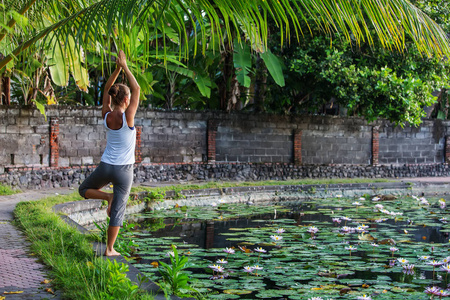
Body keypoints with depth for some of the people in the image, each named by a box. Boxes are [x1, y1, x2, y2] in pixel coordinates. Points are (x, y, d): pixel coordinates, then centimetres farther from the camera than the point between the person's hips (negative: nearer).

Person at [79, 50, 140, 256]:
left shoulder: (106, 115, -4)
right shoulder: (127, 117, -16)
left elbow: (107, 89, 9)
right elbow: (137, 89, -8)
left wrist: (118, 69, 4)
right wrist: (124, 67, -5)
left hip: (105, 167, 3)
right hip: (124, 170, -3)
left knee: (84, 190, 28)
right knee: (118, 211, 7)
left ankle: (108, 197, 0)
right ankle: (109, 249, 10)